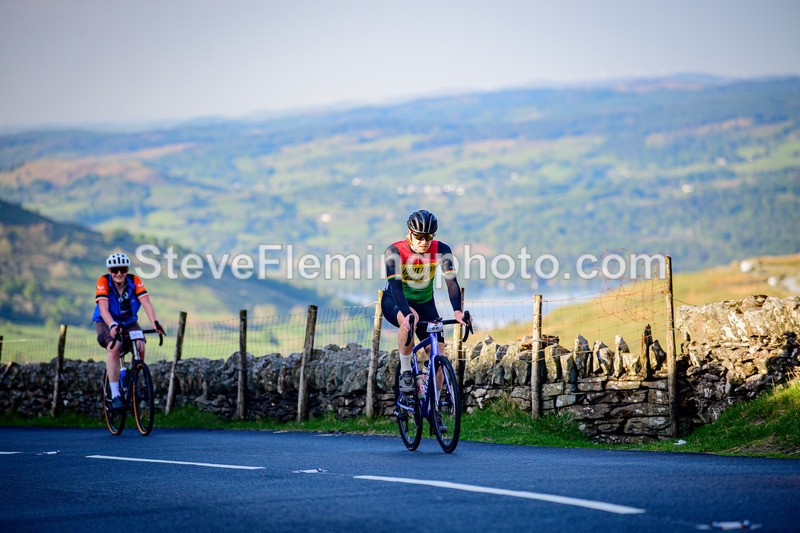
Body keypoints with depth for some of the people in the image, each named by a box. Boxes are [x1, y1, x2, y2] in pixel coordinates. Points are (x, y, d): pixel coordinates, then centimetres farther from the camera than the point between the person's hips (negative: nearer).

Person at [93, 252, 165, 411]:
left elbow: (146, 303, -27)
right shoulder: (103, 282, -22)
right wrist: (112, 325, -51)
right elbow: (103, 309, -33)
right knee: (114, 349, -29)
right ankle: (115, 395, -28)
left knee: (140, 347, -22)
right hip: (106, 322, -3)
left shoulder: (134, 281, -17)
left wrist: (155, 323, -44)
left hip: (129, 322, 3)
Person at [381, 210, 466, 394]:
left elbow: (451, 281, -28)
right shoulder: (395, 252, -26)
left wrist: (457, 311, -45)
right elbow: (395, 286, -36)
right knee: (409, 321, -39)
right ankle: (405, 371, -22)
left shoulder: (441, 250, -18)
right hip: (394, 302, -3)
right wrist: (407, 314, -53)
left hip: (425, 303, 3)